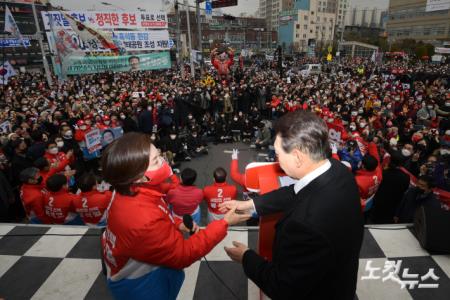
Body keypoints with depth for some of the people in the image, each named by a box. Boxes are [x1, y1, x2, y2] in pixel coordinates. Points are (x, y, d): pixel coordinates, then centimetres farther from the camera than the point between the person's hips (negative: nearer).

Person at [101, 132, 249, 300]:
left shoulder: (131, 191, -15)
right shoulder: (142, 222, -42)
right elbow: (183, 254, -28)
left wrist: (178, 224, -9)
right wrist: (224, 224, -26)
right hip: (137, 284, -7)